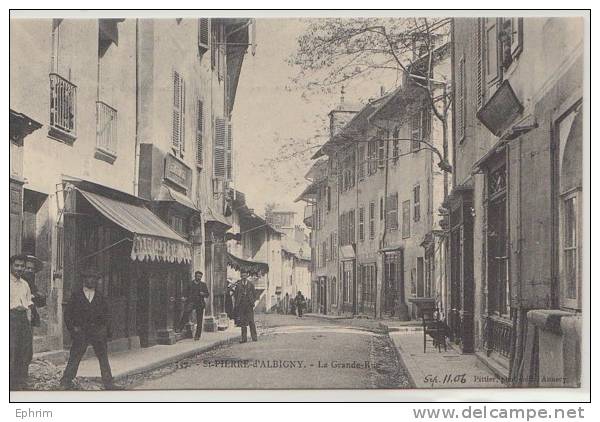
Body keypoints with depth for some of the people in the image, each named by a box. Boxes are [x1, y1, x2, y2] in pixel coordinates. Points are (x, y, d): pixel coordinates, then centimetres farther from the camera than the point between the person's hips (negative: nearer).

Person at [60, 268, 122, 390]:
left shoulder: (100, 297, 11)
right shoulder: (76, 295, 4)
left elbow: (106, 315, 14)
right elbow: (67, 313, 6)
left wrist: (107, 332, 4)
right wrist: (72, 328, -3)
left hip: (98, 332, 3)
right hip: (80, 332, -3)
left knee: (104, 358, 4)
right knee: (74, 358, -2)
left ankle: (108, 383, 9)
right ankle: (66, 382, 6)